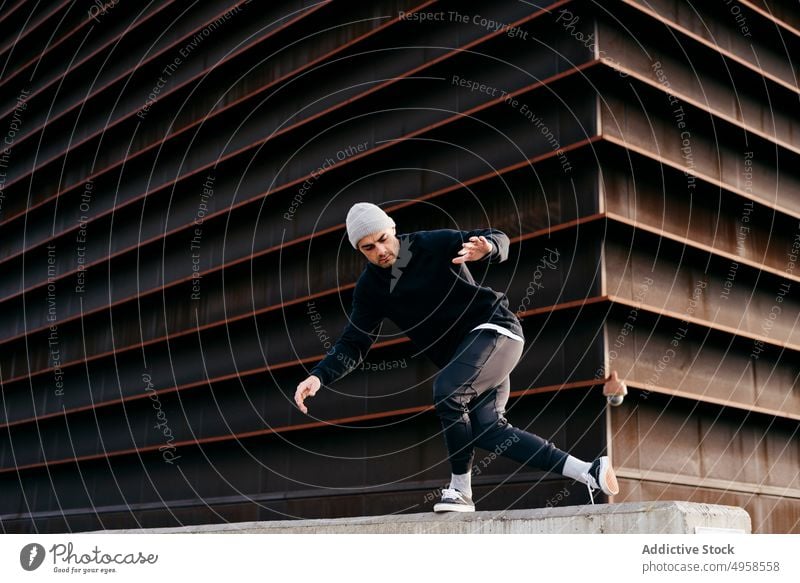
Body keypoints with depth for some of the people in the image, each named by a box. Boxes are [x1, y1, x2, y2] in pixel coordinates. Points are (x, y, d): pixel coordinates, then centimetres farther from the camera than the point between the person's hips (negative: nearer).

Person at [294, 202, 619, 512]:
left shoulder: (433, 244, -9)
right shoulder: (370, 288, 3)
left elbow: (499, 241, -9)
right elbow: (353, 345, 3)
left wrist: (486, 248, -34)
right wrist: (319, 377, -13)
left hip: (495, 328, -6)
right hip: (462, 356, 6)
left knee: (446, 390, -30)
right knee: (488, 430, -11)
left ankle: (461, 489, -15)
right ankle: (589, 472, -3)